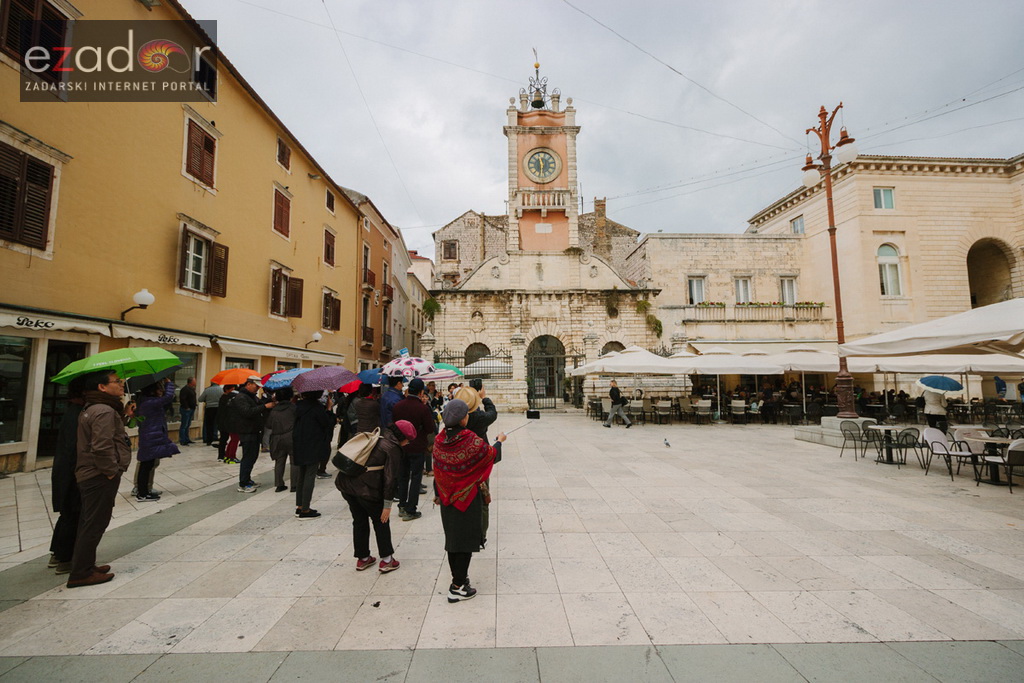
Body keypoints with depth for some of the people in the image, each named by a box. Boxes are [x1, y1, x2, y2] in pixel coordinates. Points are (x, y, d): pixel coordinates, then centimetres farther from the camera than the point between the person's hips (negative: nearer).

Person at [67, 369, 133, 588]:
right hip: (101, 478, -11)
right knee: (94, 524, 0)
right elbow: (102, 447, -27)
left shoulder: (91, 408, 13)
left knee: (89, 523, 20)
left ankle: (84, 567, 32)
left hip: (88, 475, 11)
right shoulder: (104, 411, -21)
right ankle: (80, 574, 10)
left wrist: (123, 415, 10)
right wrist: (112, 471, -16)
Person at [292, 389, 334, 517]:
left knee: (301, 475, 16)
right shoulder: (316, 406, -16)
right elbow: (327, 423, -12)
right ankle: (305, 510, 2)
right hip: (313, 446, -8)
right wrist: (329, 409, 0)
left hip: (299, 445, 8)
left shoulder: (300, 406, 7)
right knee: (310, 476, -2)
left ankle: (299, 506, 24)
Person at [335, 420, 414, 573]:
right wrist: (388, 505, -7)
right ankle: (386, 560, 18)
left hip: (345, 482, 8)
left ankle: (362, 559, 33)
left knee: (359, 521, 21)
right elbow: (390, 478, -11)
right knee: (381, 520, 12)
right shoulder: (393, 448, -8)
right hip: (366, 488, -7)